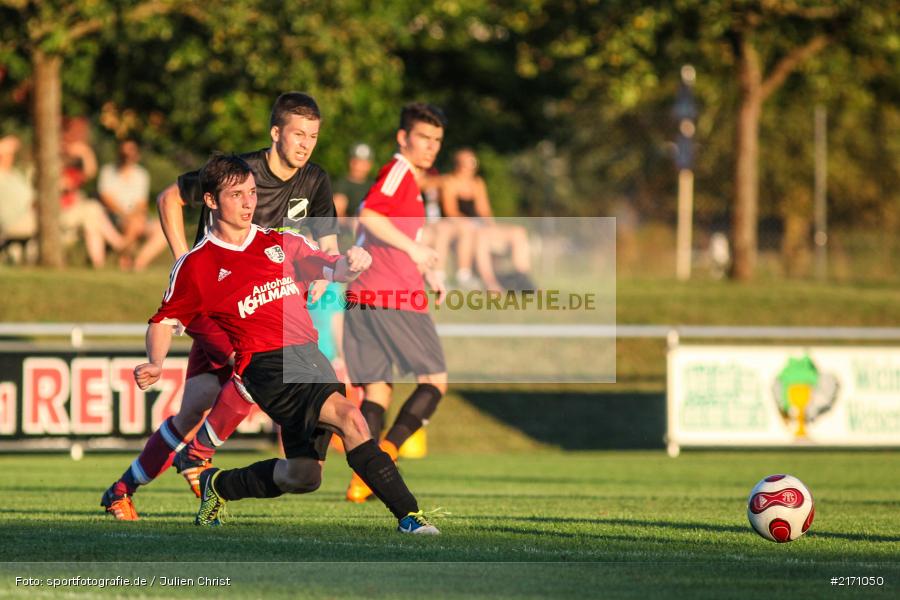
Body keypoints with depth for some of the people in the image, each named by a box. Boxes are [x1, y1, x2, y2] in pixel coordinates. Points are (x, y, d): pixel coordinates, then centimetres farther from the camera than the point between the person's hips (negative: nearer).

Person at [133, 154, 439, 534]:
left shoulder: (281, 243, 15)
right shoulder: (196, 266, 4)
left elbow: (333, 270, 15)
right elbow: (166, 320, 12)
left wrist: (351, 264, -10)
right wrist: (155, 365, -6)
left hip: (310, 357, 6)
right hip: (266, 364, -6)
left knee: (303, 477, 5)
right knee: (349, 417, -27)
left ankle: (219, 485, 31)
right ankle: (408, 515, -27)